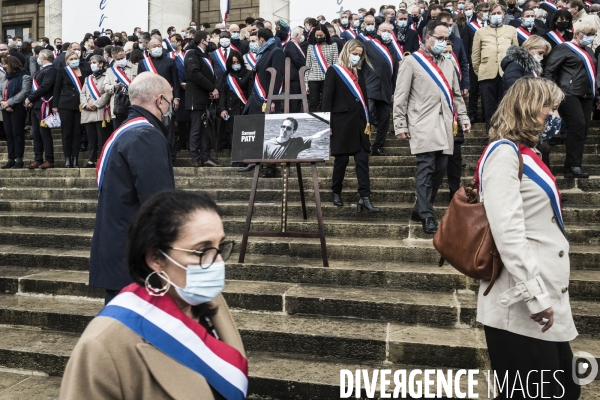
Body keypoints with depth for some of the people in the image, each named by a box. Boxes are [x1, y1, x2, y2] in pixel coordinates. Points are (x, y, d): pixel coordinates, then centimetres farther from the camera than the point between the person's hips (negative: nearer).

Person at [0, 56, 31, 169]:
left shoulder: (24, 77, -3)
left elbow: (24, 93, -14)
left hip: (18, 108, -7)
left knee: (17, 134, -6)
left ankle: (19, 160, -3)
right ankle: (11, 159, 10)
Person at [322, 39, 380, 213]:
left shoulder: (359, 73, 16)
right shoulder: (334, 71, 0)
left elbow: (364, 97, 18)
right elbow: (327, 99, -5)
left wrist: (367, 120, 10)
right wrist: (328, 124, -11)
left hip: (359, 122, 5)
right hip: (341, 122, -5)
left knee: (362, 160, -3)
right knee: (342, 159, 2)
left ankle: (365, 197, -6)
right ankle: (336, 193, 21)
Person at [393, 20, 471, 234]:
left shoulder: (447, 64, 19)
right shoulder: (412, 61, 1)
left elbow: (456, 94, 22)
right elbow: (400, 96, -3)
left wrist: (463, 117, 12)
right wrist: (400, 125, -8)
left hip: (444, 125, 6)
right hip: (423, 125, -6)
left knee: (440, 170, 5)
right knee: (426, 170, -12)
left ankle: (420, 209, 18)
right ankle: (427, 217, -8)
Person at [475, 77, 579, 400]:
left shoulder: (525, 153, 15)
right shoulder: (503, 153, -13)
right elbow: (508, 232, -23)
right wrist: (536, 297, -23)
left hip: (546, 296, 9)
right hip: (522, 307, -9)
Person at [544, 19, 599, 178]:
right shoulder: (564, 48, -2)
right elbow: (549, 70, -8)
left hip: (586, 95, 8)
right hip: (569, 94, -8)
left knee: (583, 129, 3)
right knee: (578, 126, -18)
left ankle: (575, 166, 8)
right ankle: (572, 166, -14)